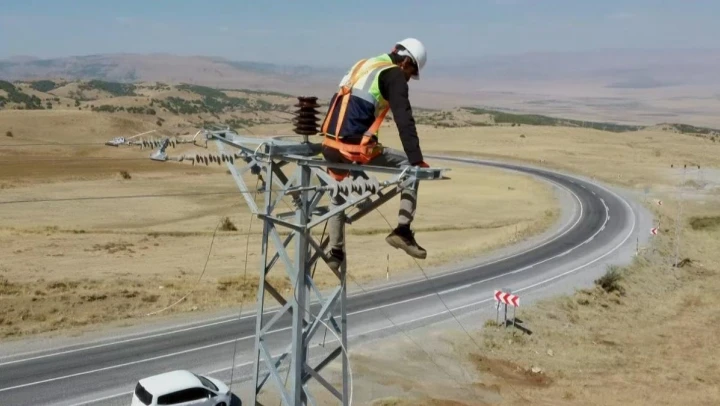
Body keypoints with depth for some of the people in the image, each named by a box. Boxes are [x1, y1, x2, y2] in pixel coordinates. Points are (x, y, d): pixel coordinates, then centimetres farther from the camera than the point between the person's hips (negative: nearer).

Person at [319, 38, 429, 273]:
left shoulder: (362, 66, 23)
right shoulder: (394, 75, -1)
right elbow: (404, 121, -11)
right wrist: (417, 160, -13)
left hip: (330, 147, 8)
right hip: (356, 148, -8)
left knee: (338, 194, 31)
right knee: (410, 168, 8)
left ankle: (335, 253, 36)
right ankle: (402, 231, 2)